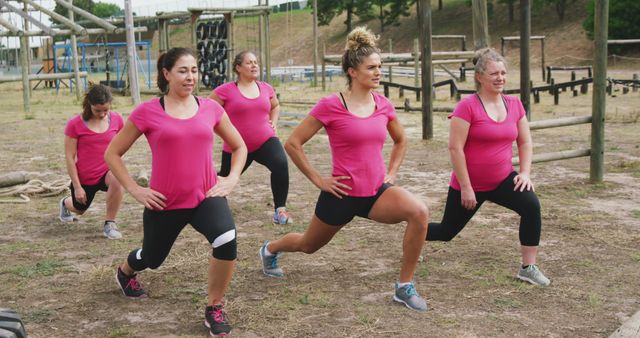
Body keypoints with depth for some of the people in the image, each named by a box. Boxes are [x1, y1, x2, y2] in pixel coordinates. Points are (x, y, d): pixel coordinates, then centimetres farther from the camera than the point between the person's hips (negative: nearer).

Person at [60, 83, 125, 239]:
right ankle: (65, 203, 62)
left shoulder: (116, 119, -7)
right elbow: (69, 157, -11)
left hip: (107, 171, 1)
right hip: (84, 177, 0)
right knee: (79, 209, 22)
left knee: (116, 179, -36)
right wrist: (77, 186, -12)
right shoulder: (75, 124, -15)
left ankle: (110, 223, -18)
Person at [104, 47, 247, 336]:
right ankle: (125, 272, 61)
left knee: (227, 241, -29)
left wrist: (232, 177, 0)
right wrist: (134, 189, -6)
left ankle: (215, 308, -6)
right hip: (164, 203, -1)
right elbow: (112, 153, 1)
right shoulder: (147, 112, -8)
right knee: (152, 258, 21)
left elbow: (239, 146, 15)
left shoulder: (210, 108, 0)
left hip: (206, 197, 1)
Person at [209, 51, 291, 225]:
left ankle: (280, 210, -18)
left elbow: (275, 106, 26)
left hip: (266, 141, 2)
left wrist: (273, 122, 10)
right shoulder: (226, 90, -11)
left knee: (281, 165, -27)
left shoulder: (266, 88, 4)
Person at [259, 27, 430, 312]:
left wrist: (391, 173, 10)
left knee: (419, 212, -25)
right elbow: (292, 144, -10)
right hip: (343, 193, -3)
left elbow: (400, 140, 21)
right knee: (308, 245, 19)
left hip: (377, 191, 4)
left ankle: (405, 287, -11)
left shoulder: (383, 105, 1)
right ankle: (270, 249, 55)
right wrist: (317, 179, -9)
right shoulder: (331, 106, -14)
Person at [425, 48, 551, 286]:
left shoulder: (514, 104, 0)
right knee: (447, 232, 11)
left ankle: (528, 268, -10)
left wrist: (525, 172, -4)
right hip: (468, 184, -4)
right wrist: (466, 187, -20)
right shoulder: (467, 106, -17)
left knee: (532, 205, -23)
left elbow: (525, 142, 10)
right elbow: (455, 148, -20)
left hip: (502, 180, 4)